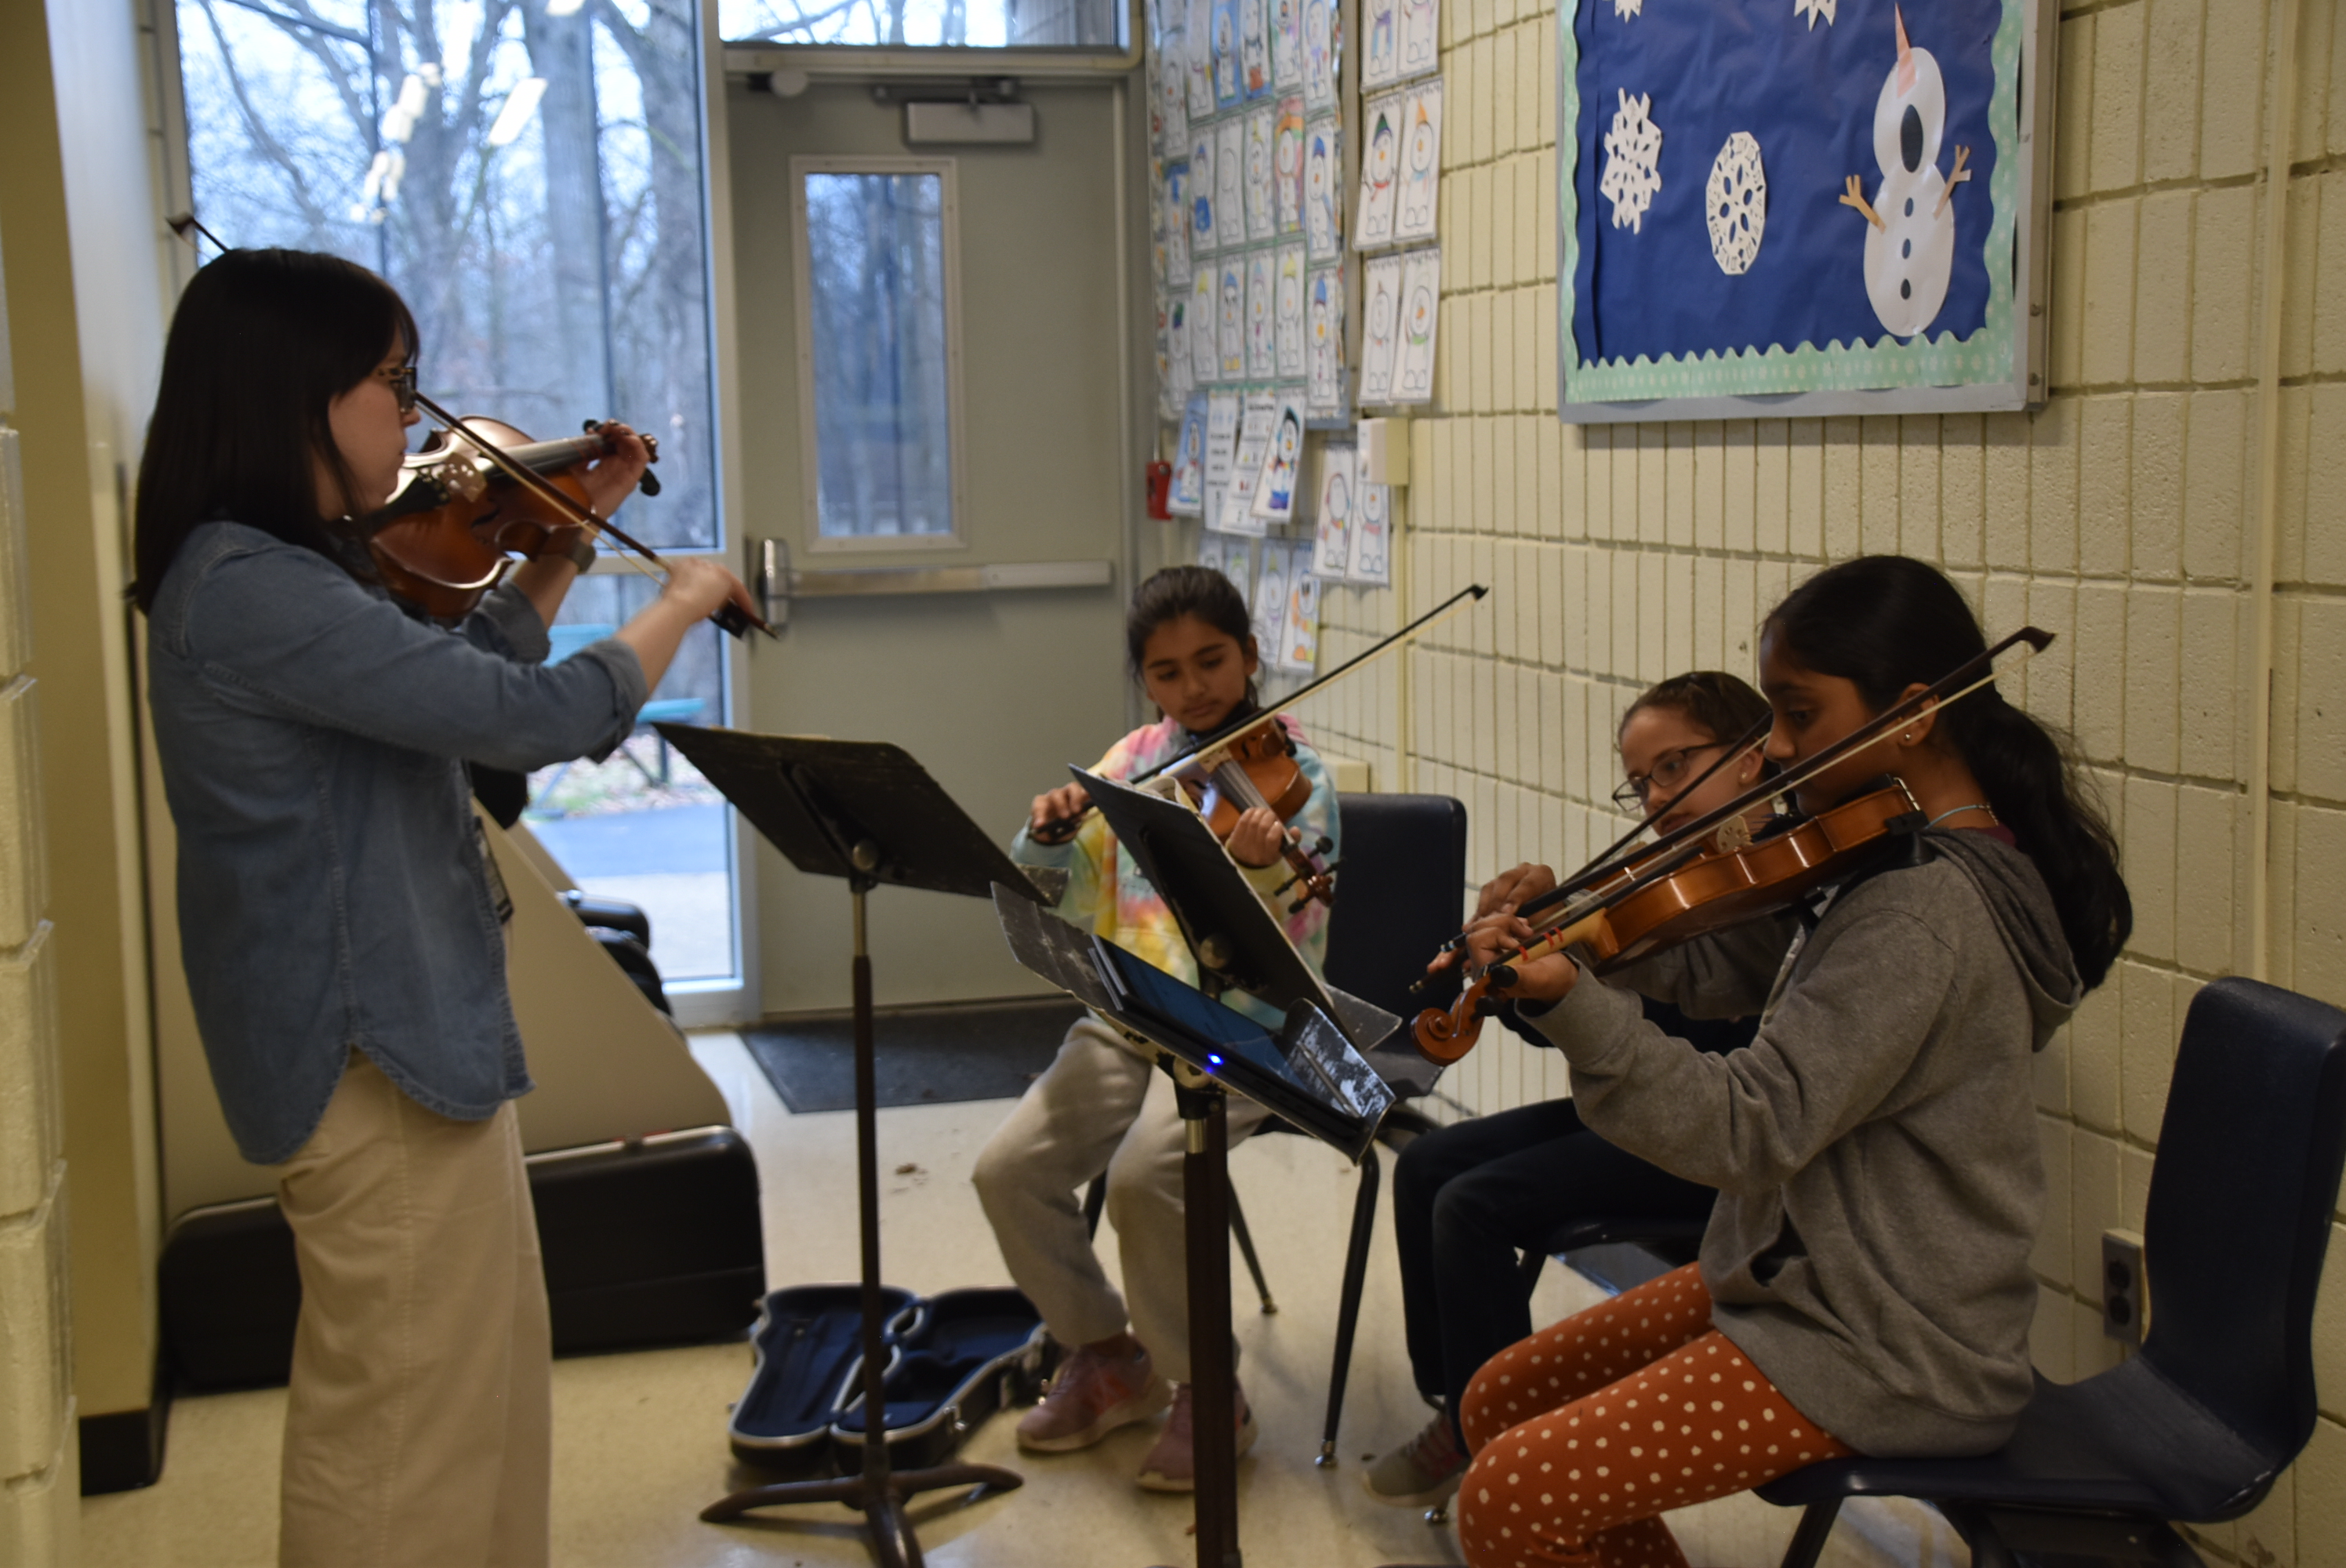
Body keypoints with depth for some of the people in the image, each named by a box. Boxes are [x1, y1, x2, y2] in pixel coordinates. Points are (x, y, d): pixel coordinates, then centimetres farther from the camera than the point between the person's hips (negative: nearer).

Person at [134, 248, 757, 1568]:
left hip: (413, 1031, 10)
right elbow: (533, 718, -27)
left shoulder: (294, 571, 8)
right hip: (378, 1069, -10)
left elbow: (470, 675, 23)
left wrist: (573, 535, 17)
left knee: (485, 1397, 22)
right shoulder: (248, 591, -24)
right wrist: (683, 602, -10)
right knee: (398, 1450, 3)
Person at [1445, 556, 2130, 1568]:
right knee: (1499, 1403, 12)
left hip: (1888, 1354, -10)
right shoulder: (1886, 856, 6)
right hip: (1806, 1276, 10)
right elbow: (1716, 968, 10)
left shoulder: (1921, 915, -25)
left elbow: (1747, 1131, -29)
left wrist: (1568, 1001, -40)